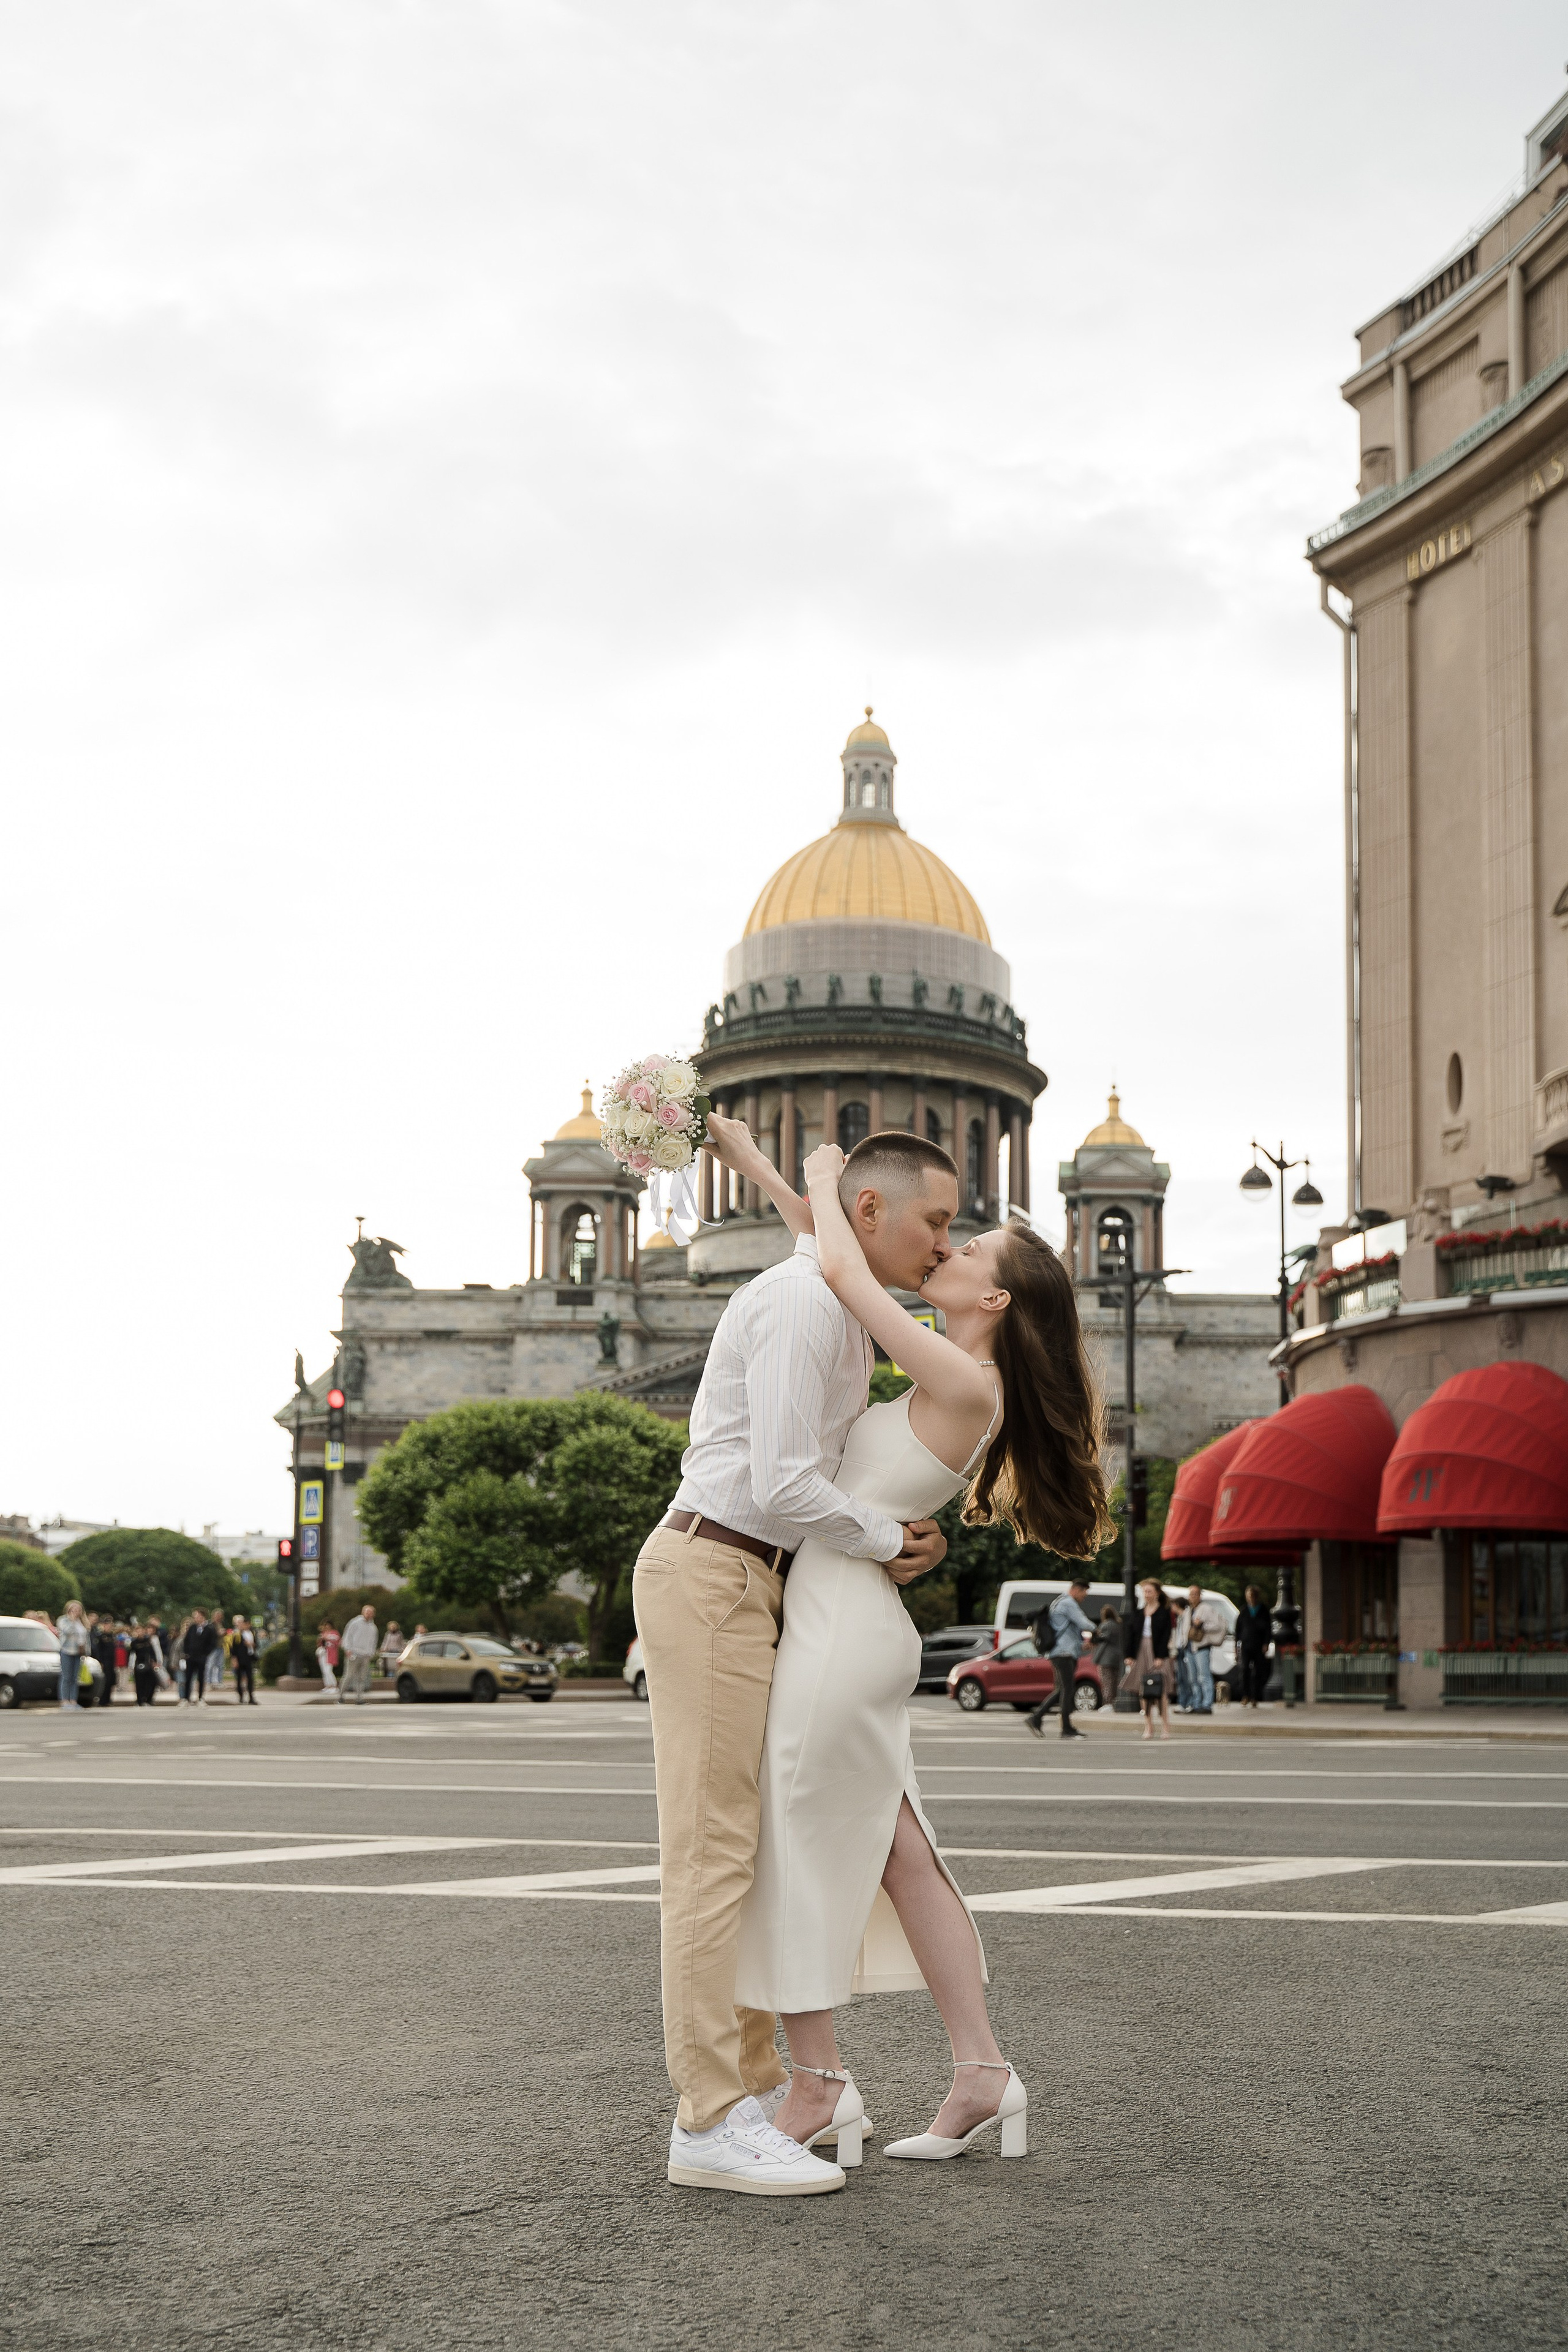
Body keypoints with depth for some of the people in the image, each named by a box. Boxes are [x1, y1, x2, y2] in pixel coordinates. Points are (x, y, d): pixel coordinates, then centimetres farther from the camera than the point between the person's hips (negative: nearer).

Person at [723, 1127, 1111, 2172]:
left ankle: (819, 2086, 11)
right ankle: (983, 2073, 15)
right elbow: (847, 1271, 21)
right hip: (851, 1627, 9)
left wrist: (829, 1184, -4)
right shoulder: (947, 1385, 11)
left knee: (798, 1852, 1)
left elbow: (843, 1272, -22)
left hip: (841, 1633, -9)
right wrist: (760, 1168, 22)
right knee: (899, 1854, 12)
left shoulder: (964, 1384, -16)